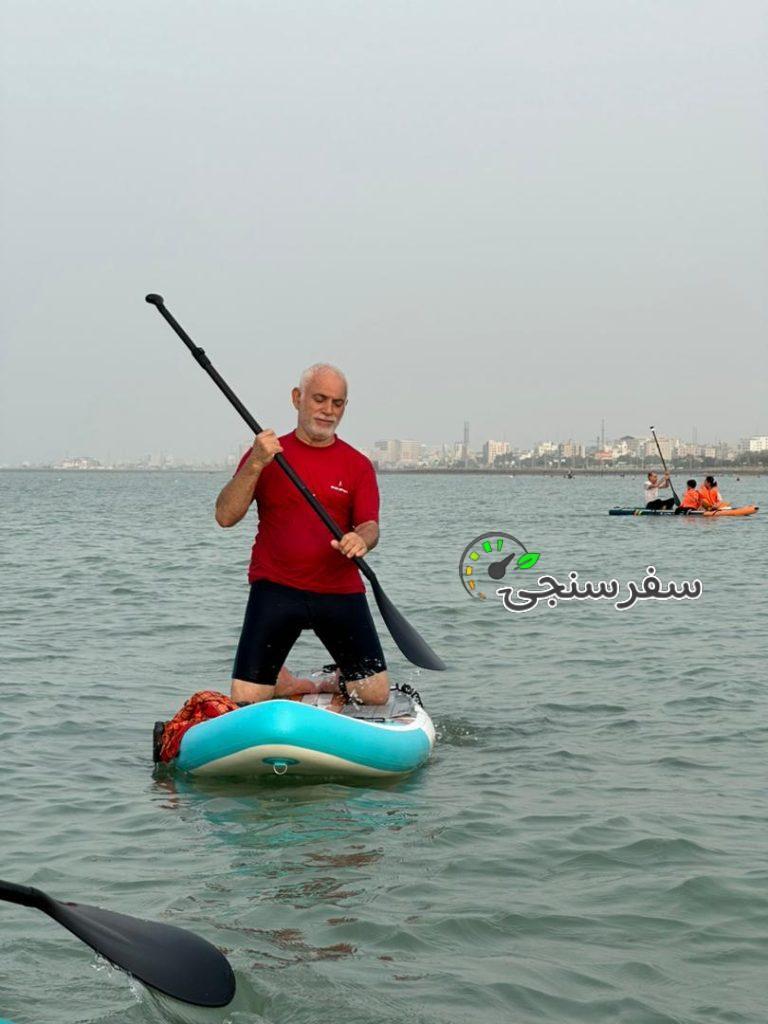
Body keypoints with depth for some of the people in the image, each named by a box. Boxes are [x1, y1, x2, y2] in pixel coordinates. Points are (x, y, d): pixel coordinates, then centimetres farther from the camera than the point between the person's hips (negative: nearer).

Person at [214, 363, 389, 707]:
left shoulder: (358, 465, 7)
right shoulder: (266, 454, 4)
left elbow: (370, 526, -4)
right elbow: (225, 517, -7)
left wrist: (361, 539, -29)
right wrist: (255, 465, -21)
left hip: (341, 591, 1)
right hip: (275, 588, -1)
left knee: (376, 694, -1)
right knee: (246, 700, -8)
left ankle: (331, 685, 33)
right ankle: (293, 685, 25)